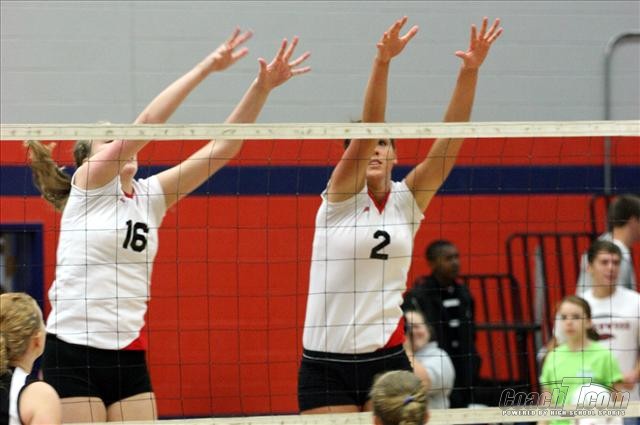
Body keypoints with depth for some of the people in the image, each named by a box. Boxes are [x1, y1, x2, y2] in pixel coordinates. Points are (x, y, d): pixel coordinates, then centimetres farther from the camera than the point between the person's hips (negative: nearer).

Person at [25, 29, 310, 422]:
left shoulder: (149, 196, 11)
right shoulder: (88, 186, -3)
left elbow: (222, 149, 5)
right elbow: (145, 126, -15)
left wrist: (262, 88, -5)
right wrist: (206, 68, -17)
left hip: (129, 357, 6)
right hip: (74, 353, -6)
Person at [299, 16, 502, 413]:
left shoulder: (407, 199, 6)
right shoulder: (341, 196, -1)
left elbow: (450, 137, -3)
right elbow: (366, 128, -16)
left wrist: (470, 71, -16)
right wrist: (382, 61, -31)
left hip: (386, 357, 2)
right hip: (325, 362, -2)